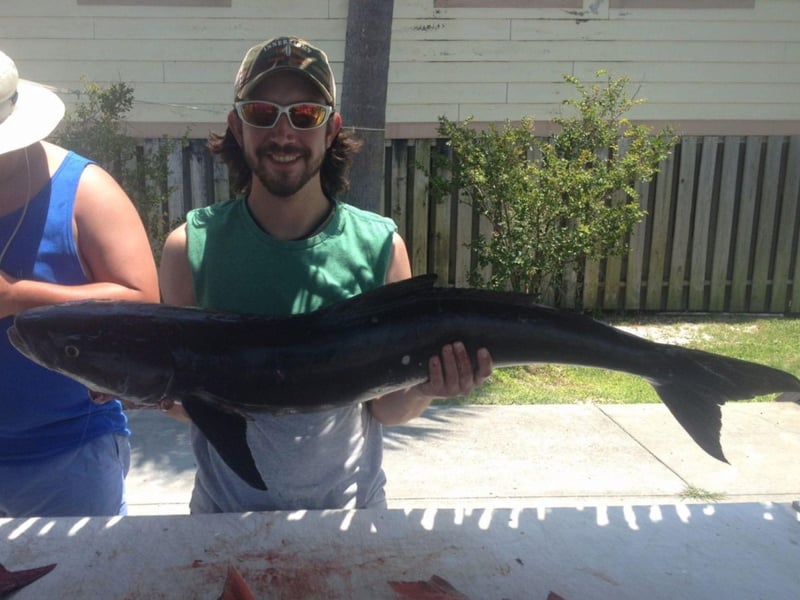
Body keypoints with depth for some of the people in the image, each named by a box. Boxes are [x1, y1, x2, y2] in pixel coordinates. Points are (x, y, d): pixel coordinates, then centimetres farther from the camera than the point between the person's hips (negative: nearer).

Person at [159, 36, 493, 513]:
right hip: (226, 507, 1)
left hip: (348, 504, 0)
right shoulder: (192, 246, -13)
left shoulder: (380, 246, -14)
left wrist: (423, 390, -29)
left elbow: (385, 410, -9)